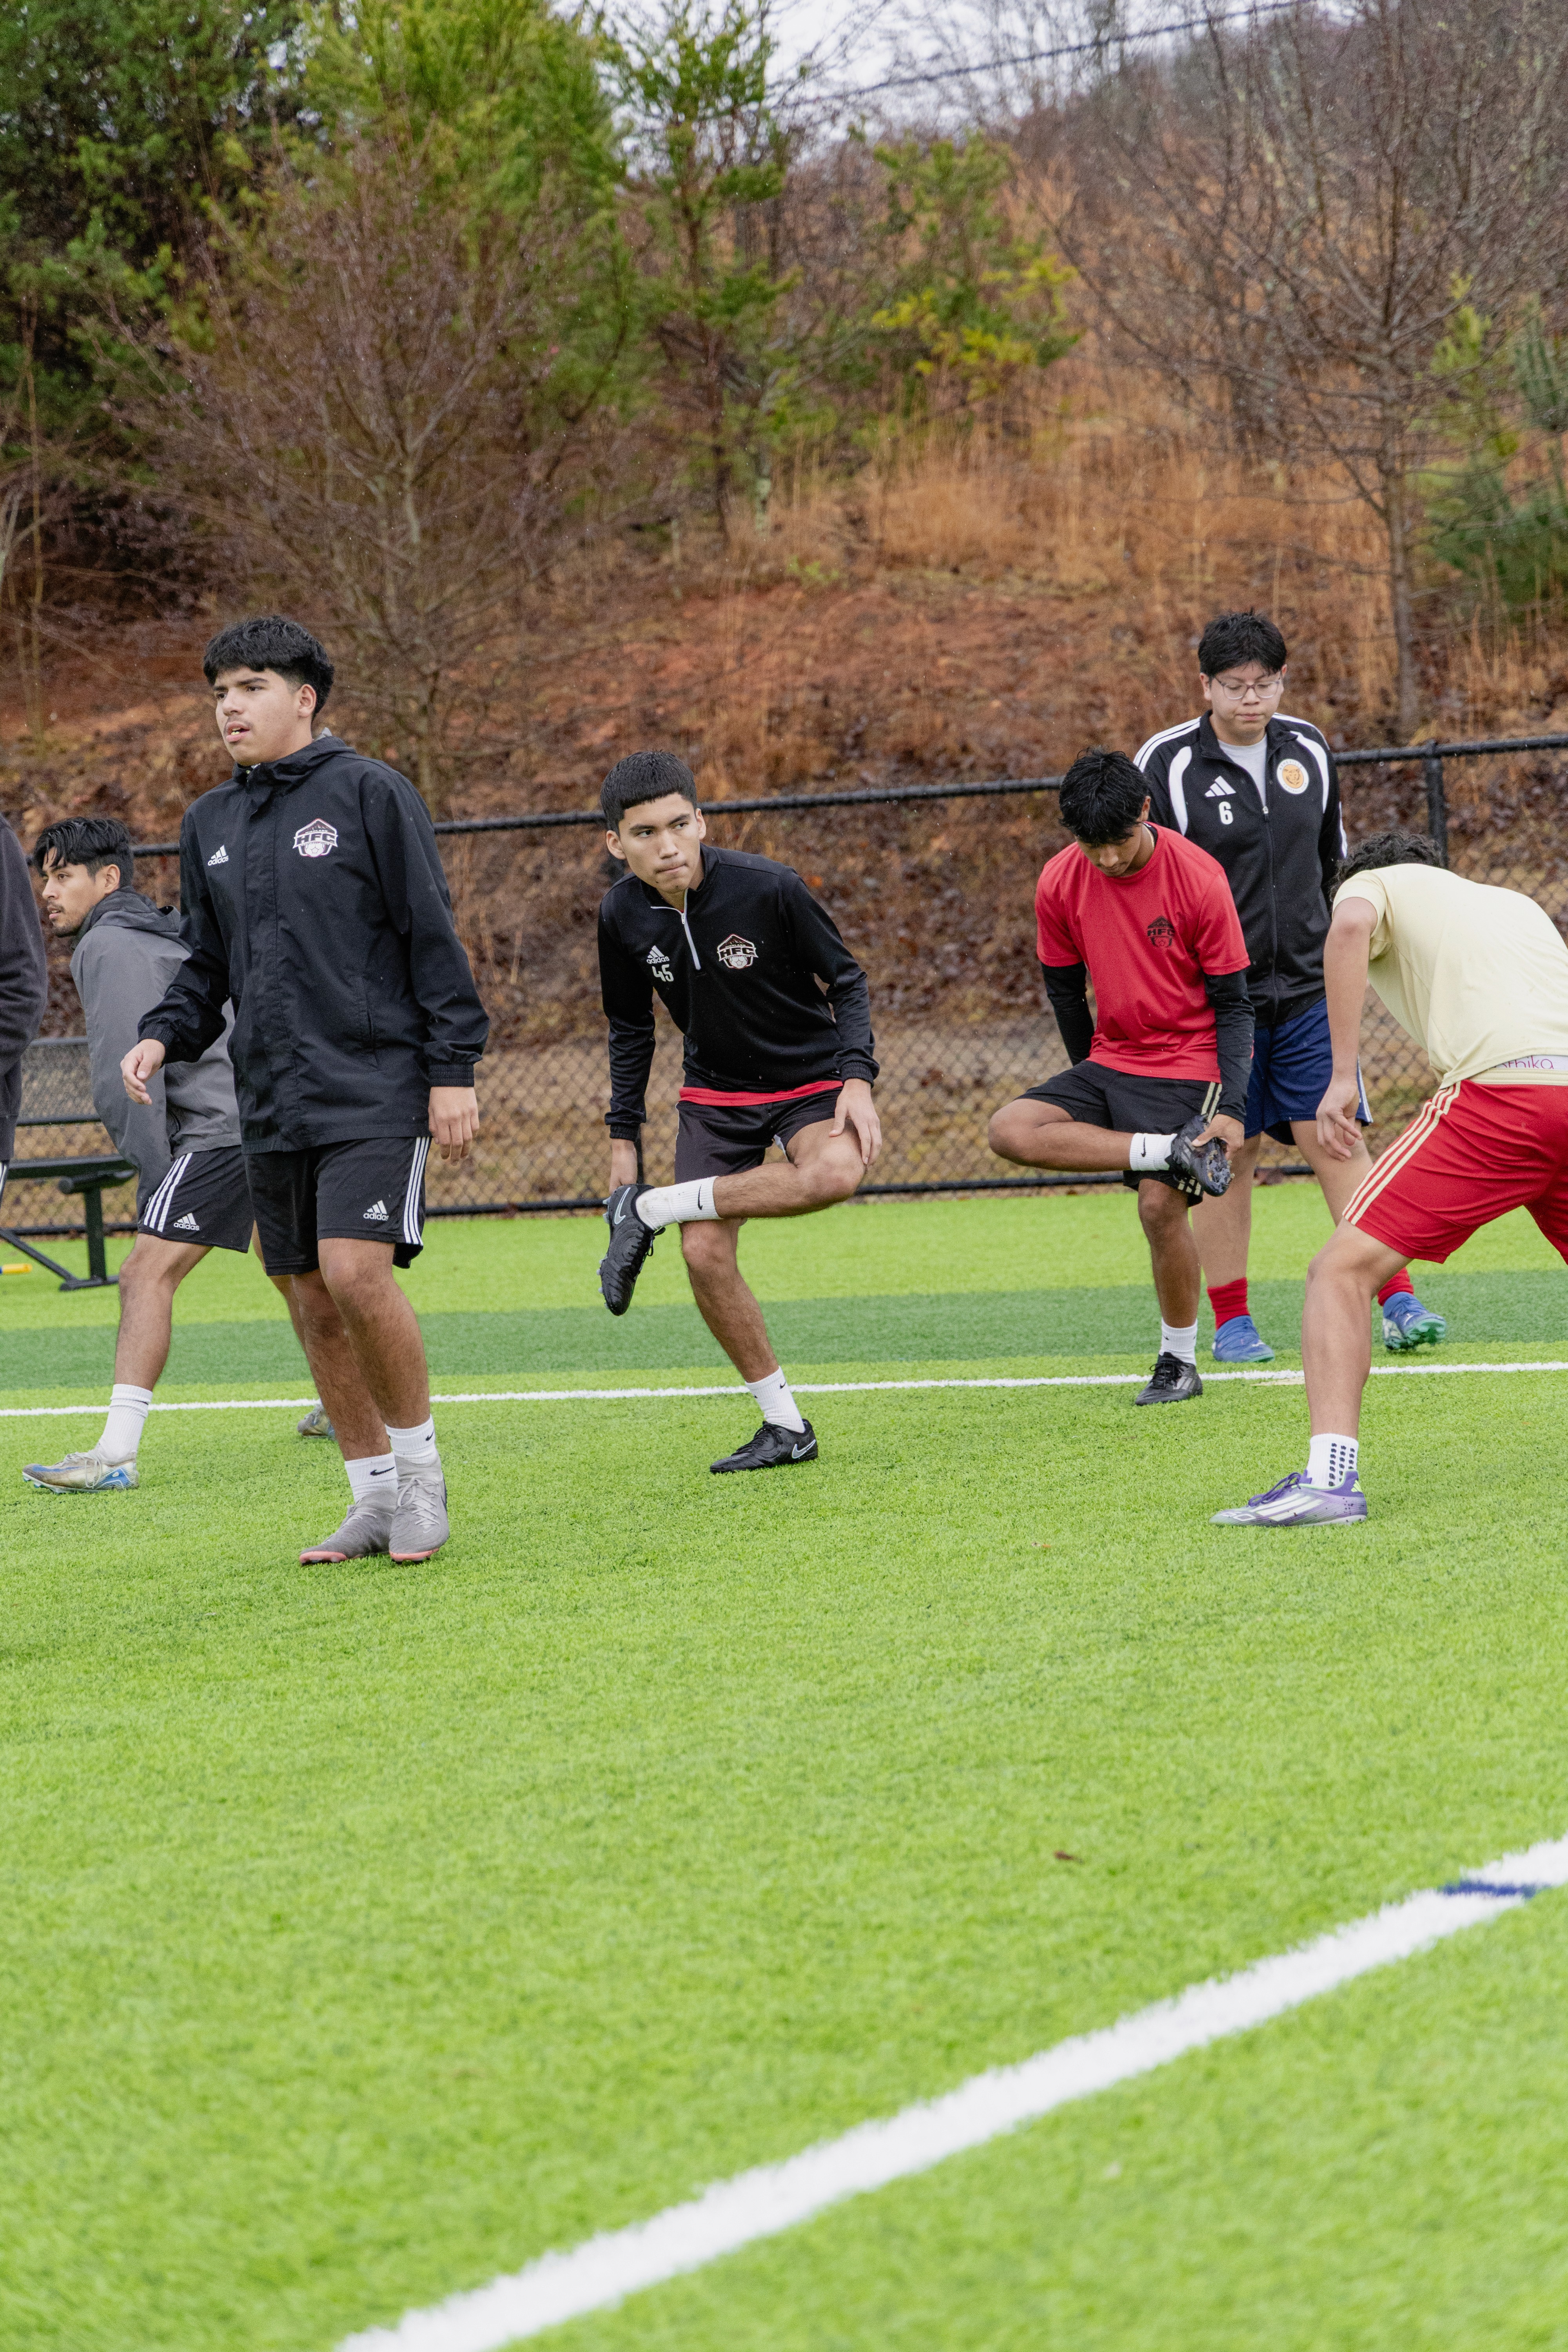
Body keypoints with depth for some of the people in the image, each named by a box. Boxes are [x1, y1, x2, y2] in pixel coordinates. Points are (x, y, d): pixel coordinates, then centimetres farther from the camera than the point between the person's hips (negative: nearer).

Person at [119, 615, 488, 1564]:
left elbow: (435, 939, -4)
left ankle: (422, 1469, -2)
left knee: (356, 1273, -19)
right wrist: (164, 1035, 2)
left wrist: (454, 1070, -9)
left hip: (376, 1088, -6)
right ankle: (376, 1497, 17)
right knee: (315, 1305, 6)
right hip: (272, 1108, 6)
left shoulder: (371, 794, -3)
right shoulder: (210, 824, 14)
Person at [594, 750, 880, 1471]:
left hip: (812, 1077, -3)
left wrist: (857, 1078, -20)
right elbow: (630, 1030, 8)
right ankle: (785, 1426, 3)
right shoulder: (623, 917, -9)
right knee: (705, 1254, -13)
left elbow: (847, 980, -8)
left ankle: (650, 1209, -20)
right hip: (715, 1093, 3)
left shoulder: (769, 889, -21)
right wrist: (623, 1138, 6)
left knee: (834, 1174, -36)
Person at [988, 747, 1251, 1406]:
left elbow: (1232, 1004, -10)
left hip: (1184, 1067, -5)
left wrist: (1231, 1108, -18)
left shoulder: (1197, 878, -15)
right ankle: (1166, 1150, -22)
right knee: (1011, 1130, -18)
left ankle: (1180, 1361, 2)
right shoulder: (1060, 883, -5)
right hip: (1109, 1060, 5)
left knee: (1161, 1205, -17)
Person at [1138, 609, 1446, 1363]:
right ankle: (1230, 1323, 11)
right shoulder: (1167, 764, -8)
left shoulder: (1309, 750, 5)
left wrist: (1331, 944, 22)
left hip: (1307, 989, 3)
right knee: (1228, 1153, 1)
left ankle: (1399, 1302, -2)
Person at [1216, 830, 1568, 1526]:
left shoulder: (1373, 882, 17)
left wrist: (1342, 1076, -9)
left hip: (1499, 1088, -6)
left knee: (1344, 1269, -5)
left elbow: (1351, 925, -6)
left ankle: (1330, 1477, -20)